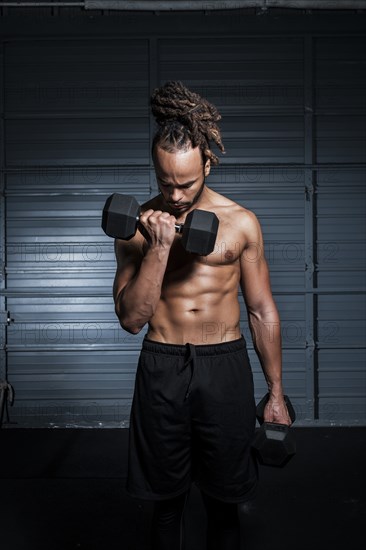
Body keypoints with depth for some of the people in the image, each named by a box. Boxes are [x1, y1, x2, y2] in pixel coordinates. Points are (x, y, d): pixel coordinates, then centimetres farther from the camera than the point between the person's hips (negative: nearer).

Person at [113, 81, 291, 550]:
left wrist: (275, 393, 5)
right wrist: (159, 247, -16)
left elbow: (262, 311, 5)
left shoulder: (241, 222, 0)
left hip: (225, 367, 0)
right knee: (166, 500, 15)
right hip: (161, 369, 0)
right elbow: (130, 318, -5)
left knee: (223, 502, 14)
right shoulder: (137, 227, 0)